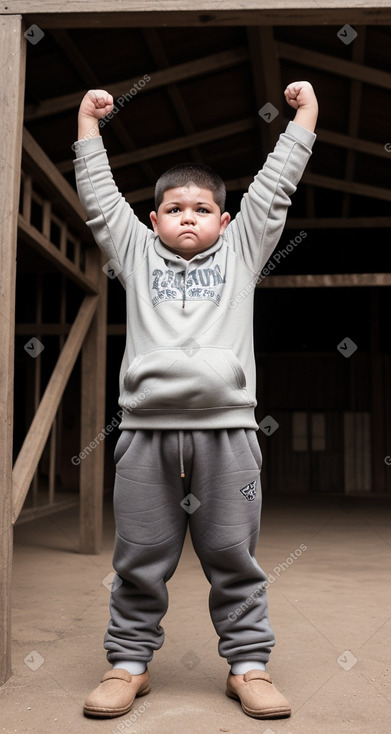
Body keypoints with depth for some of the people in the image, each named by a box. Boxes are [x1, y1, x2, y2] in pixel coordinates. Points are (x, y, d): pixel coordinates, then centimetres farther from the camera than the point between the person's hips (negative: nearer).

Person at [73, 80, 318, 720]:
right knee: (140, 562, 8)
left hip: (226, 431, 0)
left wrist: (304, 115, 23)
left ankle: (248, 664, 19)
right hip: (147, 432, 1)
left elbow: (274, 190, 19)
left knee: (234, 558, 7)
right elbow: (100, 197, 22)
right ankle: (130, 663, 22)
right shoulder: (136, 253, 18)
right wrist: (89, 125, 27)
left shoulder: (240, 252, 17)